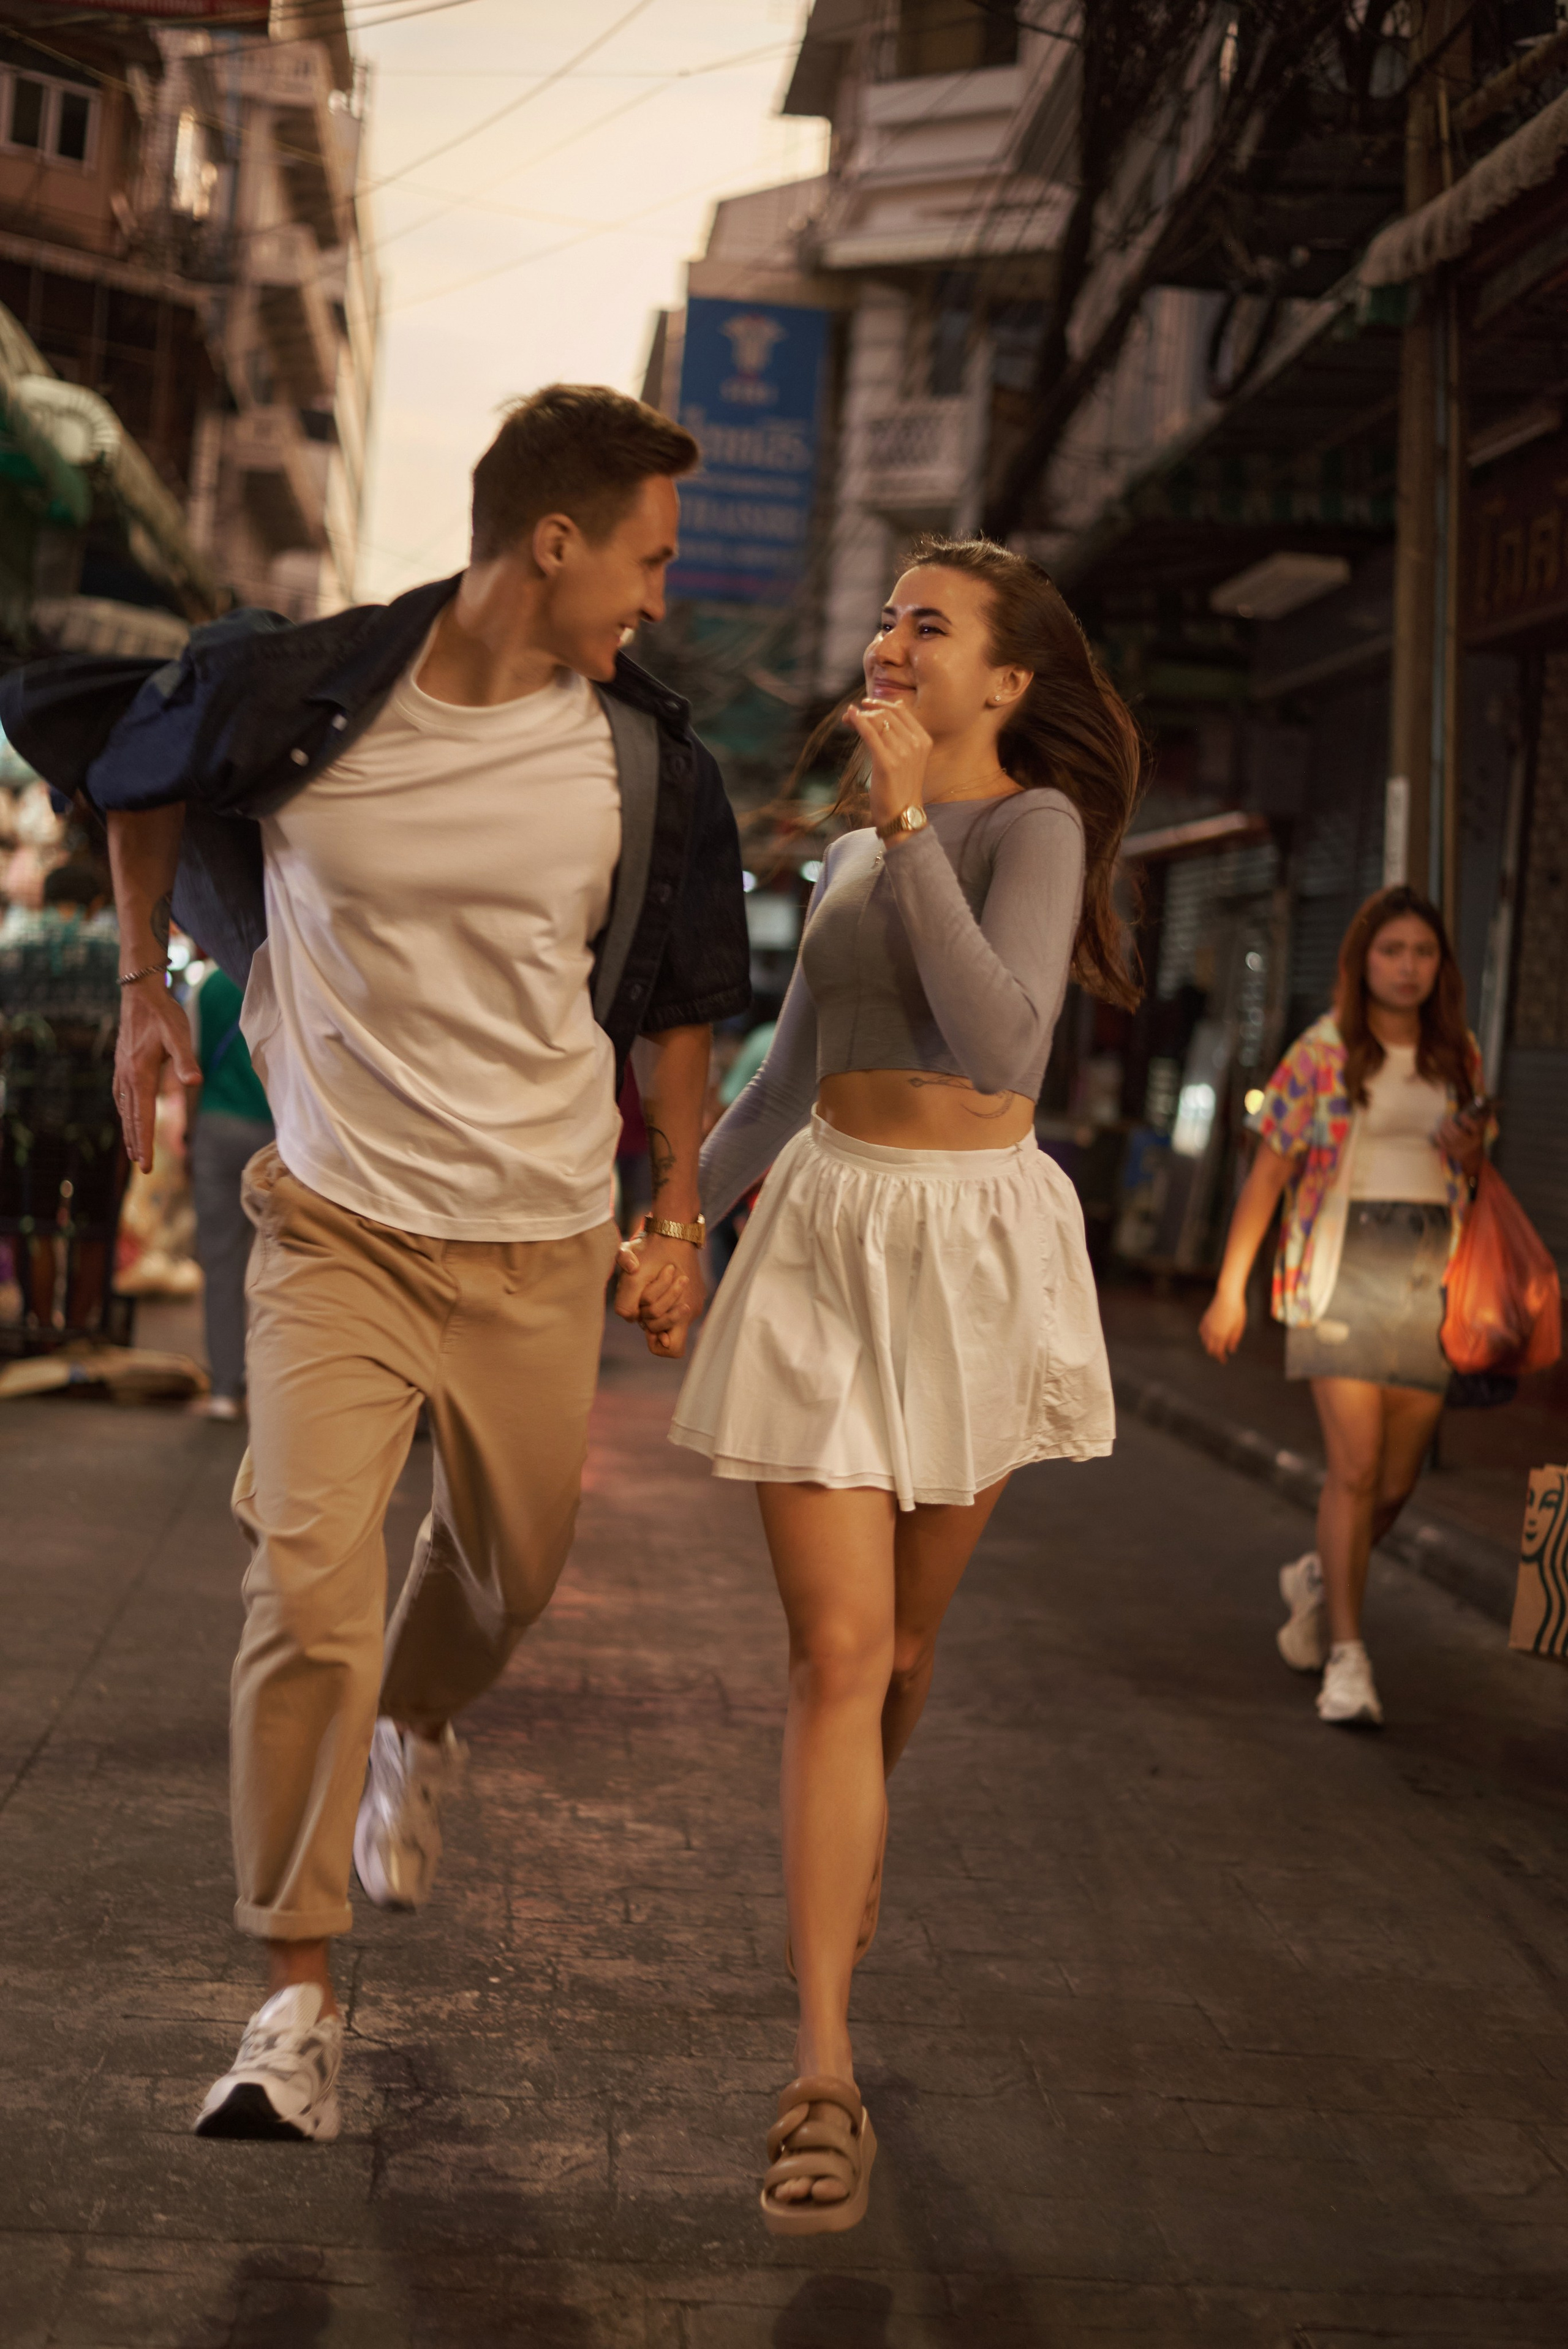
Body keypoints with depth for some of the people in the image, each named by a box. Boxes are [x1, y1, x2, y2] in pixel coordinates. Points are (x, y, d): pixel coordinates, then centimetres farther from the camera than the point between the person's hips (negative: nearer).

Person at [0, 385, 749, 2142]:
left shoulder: (640, 765, -3)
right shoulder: (301, 697, -10)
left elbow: (674, 1008, 10)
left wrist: (679, 1221, 8)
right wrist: (147, 987, 11)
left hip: (540, 1244, 3)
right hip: (338, 1224, -2)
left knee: (512, 1566, 14)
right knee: (307, 1588, -12)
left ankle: (416, 1734, 51)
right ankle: (297, 2002, -1)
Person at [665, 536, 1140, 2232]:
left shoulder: (1033, 824, -8)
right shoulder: (852, 853, 12)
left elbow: (1002, 1044, -26)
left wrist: (906, 824, -24)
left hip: (973, 1244, -3)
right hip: (822, 1238, 4)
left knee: (900, 1645, 13)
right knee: (836, 1653, -8)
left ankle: (843, 1861, 45)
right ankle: (823, 2074, -10)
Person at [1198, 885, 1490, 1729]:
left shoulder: (1459, 1058, 12)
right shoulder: (1323, 1054, 0)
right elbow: (1268, 1173, 2)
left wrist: (1470, 1150, -2)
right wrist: (1230, 1288, 0)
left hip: (1431, 1268, 4)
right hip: (1345, 1261, -4)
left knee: (1398, 1478, 7)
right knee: (1355, 1466, -13)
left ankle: (1318, 1576, 36)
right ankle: (1347, 1658, -8)